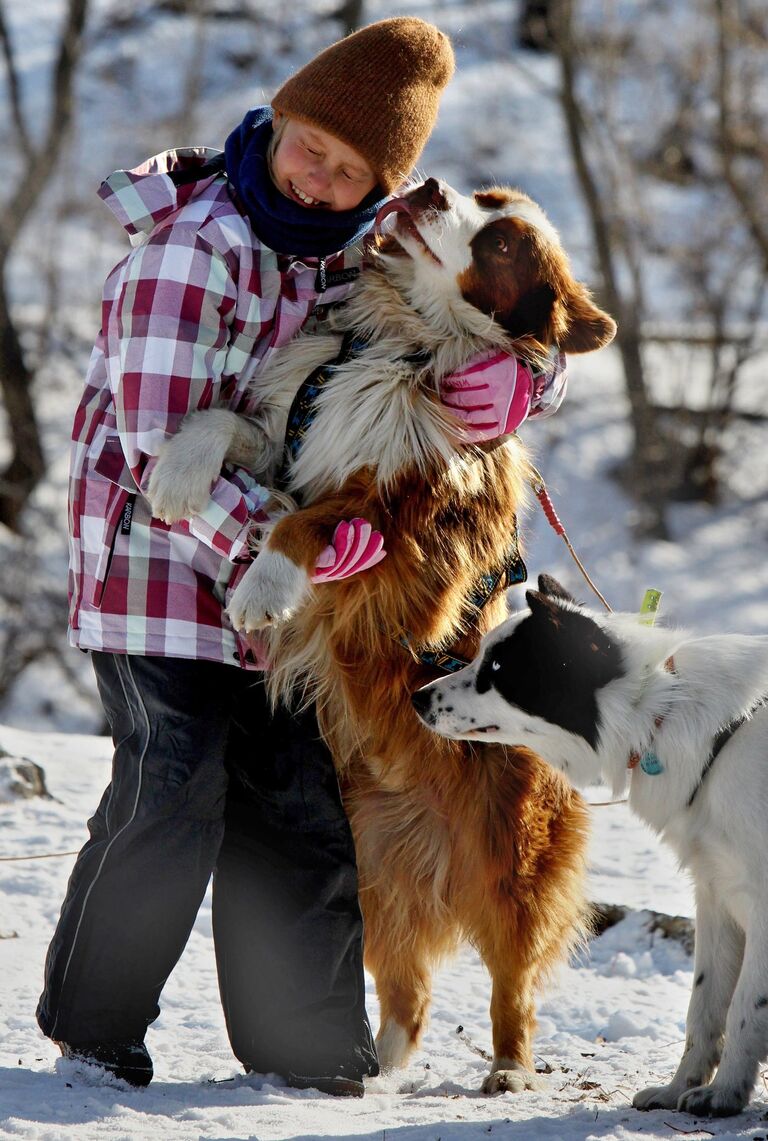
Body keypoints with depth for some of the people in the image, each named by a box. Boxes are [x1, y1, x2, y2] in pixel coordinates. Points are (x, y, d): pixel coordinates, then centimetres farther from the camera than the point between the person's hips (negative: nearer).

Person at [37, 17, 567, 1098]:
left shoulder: (368, 249, 1)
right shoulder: (197, 249, -19)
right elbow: (160, 449, -23)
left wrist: (515, 376, -20)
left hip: (284, 568, 7)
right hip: (159, 554, -6)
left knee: (305, 806, 7)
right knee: (171, 797, -11)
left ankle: (301, 1040, 18)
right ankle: (93, 1029, 5)